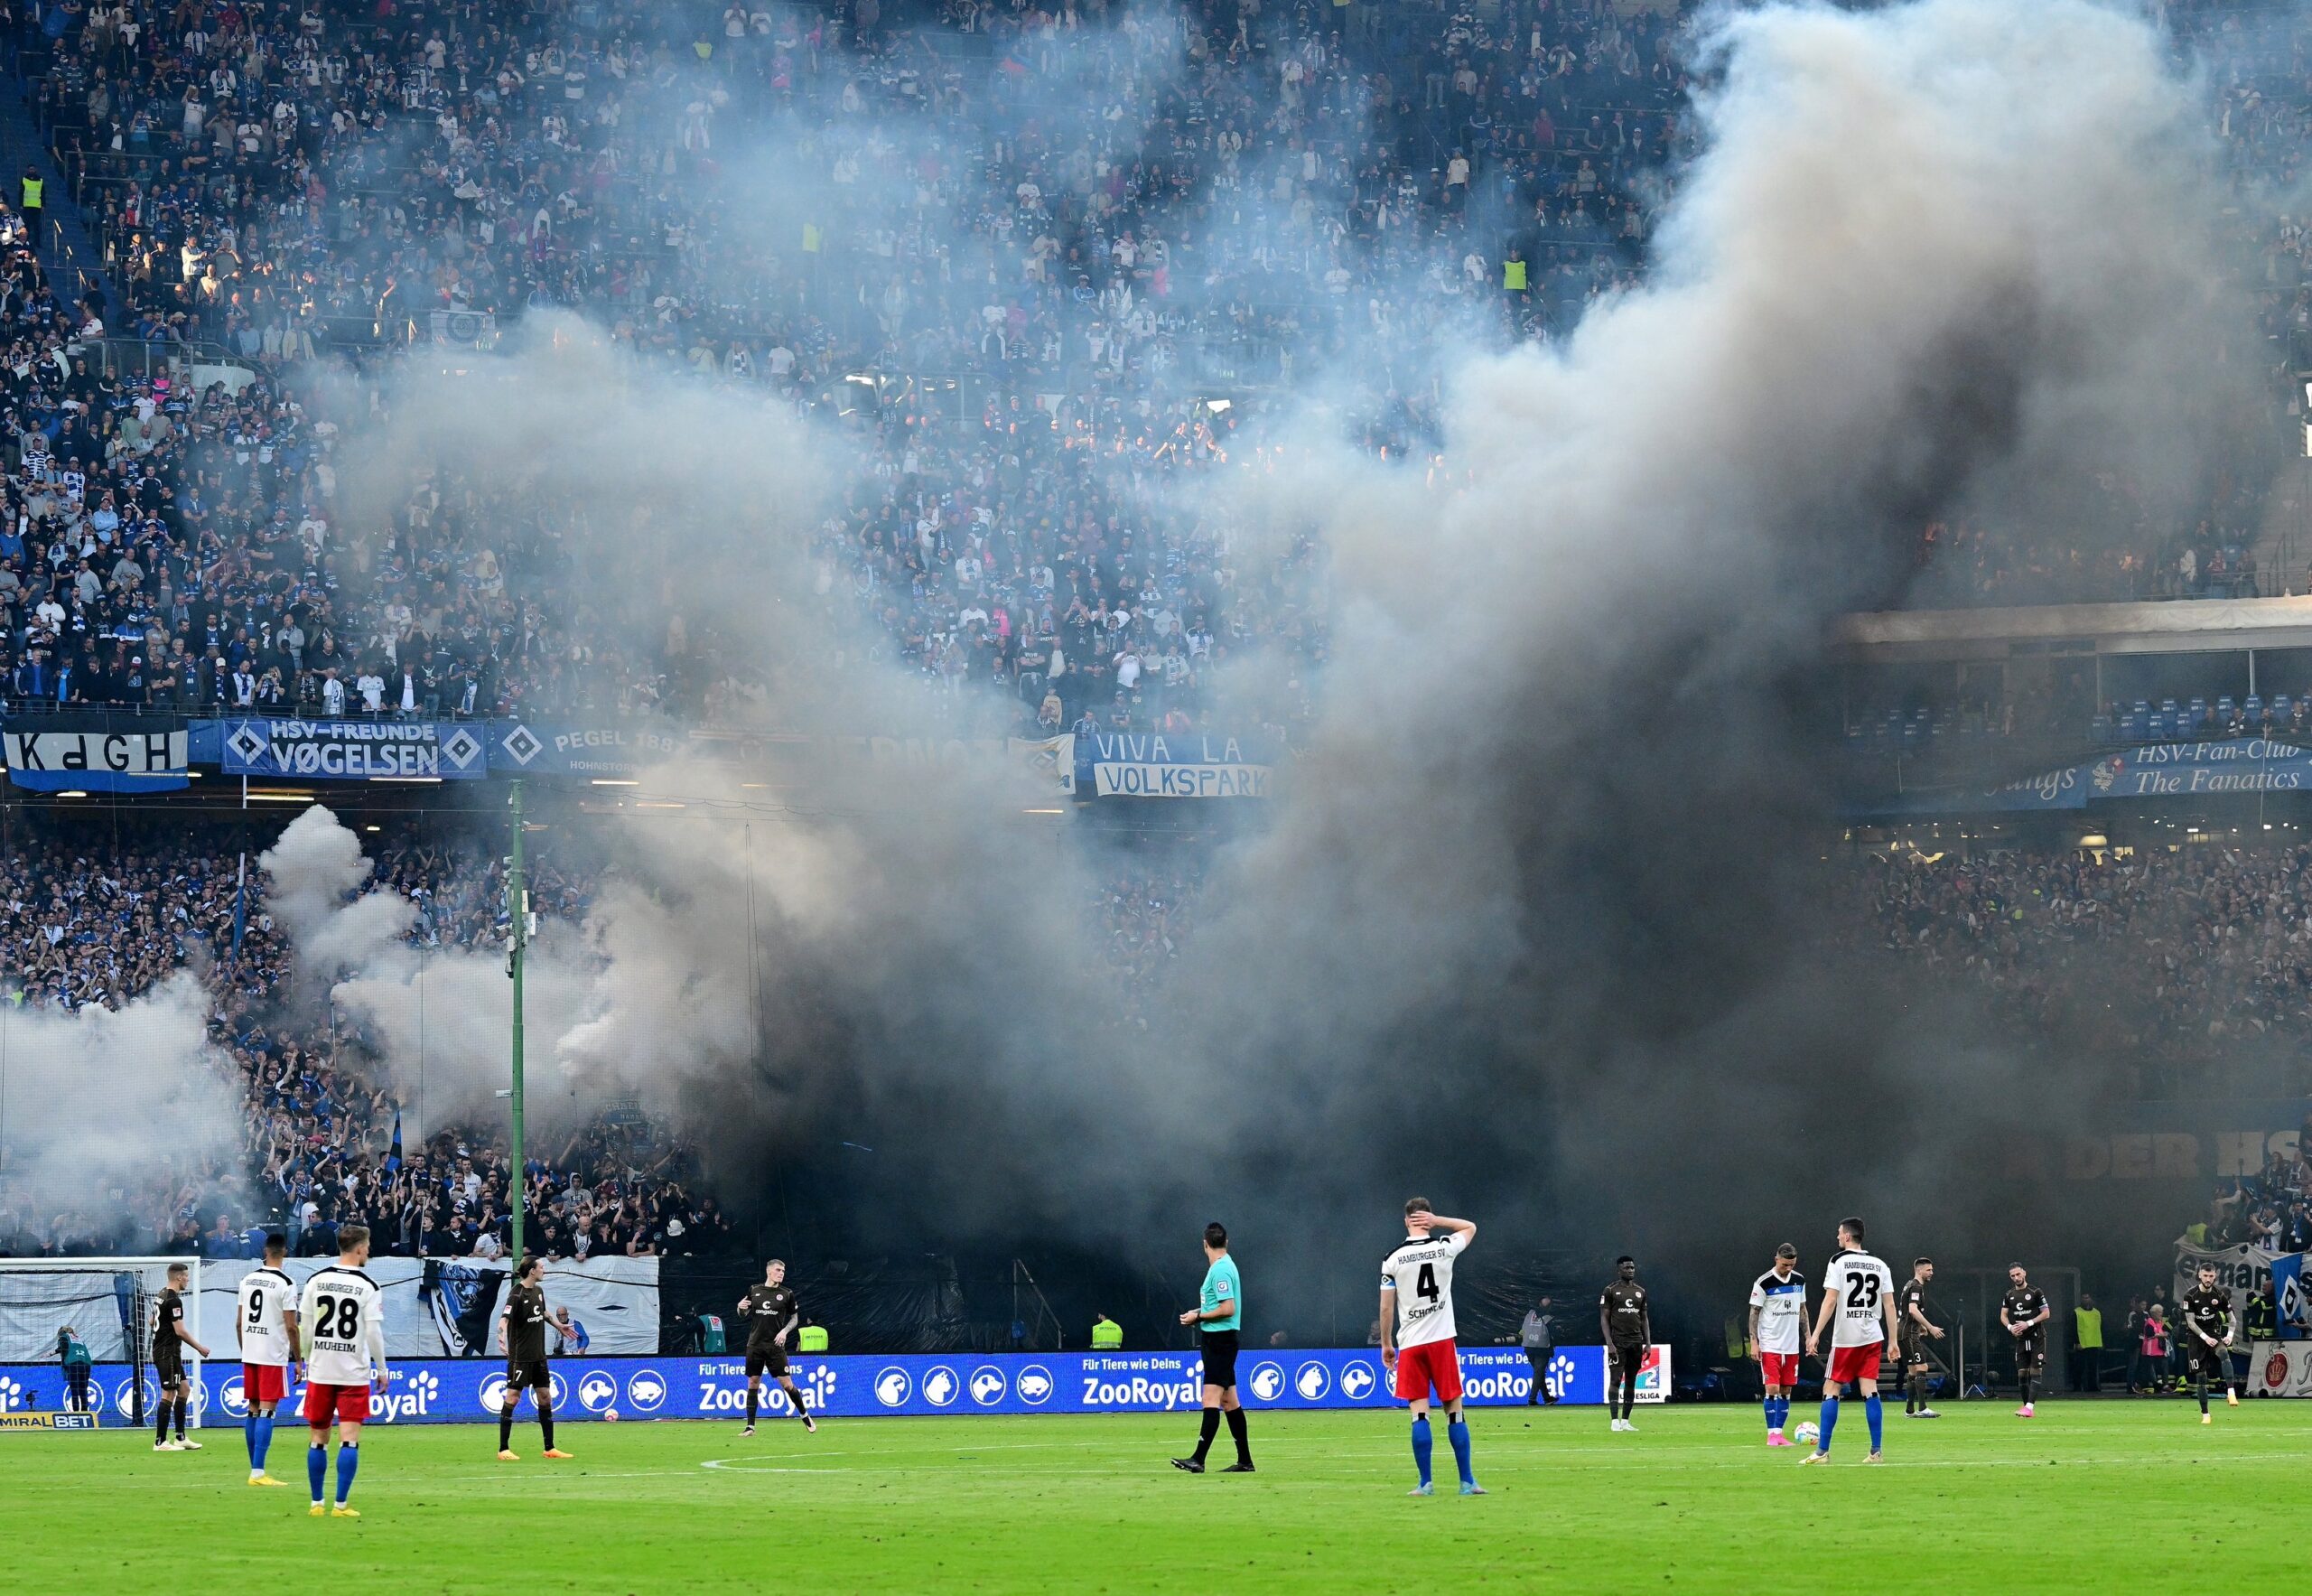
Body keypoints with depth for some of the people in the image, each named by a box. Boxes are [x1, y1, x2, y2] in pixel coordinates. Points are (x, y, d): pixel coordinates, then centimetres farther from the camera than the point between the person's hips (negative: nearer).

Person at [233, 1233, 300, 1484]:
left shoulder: (247, 1280, 7)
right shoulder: (285, 1284, -11)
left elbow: (239, 1323, 11)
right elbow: (291, 1327, -12)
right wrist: (298, 1360, -5)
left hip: (249, 1354, 6)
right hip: (273, 1356, -6)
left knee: (252, 1410, 12)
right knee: (266, 1411, -7)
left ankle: (255, 1469, 17)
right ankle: (258, 1472, -12)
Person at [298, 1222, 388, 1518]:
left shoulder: (315, 1280, 2)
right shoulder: (368, 1287, -7)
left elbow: (304, 1327, 5)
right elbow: (374, 1333, -7)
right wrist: (381, 1370, 4)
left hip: (319, 1371, 3)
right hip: (354, 1372, -3)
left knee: (318, 1439, 10)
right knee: (349, 1439, -2)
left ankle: (317, 1503, 14)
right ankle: (341, 1504, -6)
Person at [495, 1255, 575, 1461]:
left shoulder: (538, 1291, 8)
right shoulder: (517, 1295, -17)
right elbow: (505, 1317, -31)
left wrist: (559, 1325, 39)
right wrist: (502, 1334, -50)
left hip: (538, 1356, 8)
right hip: (520, 1356, -8)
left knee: (545, 1397, 10)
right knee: (512, 1397, -7)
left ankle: (550, 1448, 17)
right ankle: (503, 1450, -4)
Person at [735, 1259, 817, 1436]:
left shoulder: (787, 1294, 1)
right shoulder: (754, 1291, 5)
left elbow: (795, 1318, 8)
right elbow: (744, 1315, 14)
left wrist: (785, 1331, -9)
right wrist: (741, 1308, -8)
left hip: (775, 1346, -2)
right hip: (755, 1345, 2)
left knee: (787, 1383, -4)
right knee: (753, 1383, 1)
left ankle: (805, 1416, 17)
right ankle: (750, 1426, 6)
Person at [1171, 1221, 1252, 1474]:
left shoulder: (1220, 1270, -16)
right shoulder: (1224, 1266, 14)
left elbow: (1228, 1309, -21)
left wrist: (1199, 1317, -13)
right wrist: (1200, 1313, 13)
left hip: (1220, 1339, -10)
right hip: (1218, 1339, 10)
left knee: (1211, 1399, -14)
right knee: (1229, 1401, 12)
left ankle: (1198, 1459, -20)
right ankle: (1244, 1460, 15)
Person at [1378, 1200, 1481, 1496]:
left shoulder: (1393, 1260, -2)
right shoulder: (1444, 1248, -1)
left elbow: (1386, 1308, 1)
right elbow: (1470, 1228, 20)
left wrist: (1386, 1344, 13)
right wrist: (1436, 1221, 8)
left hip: (1410, 1344, 0)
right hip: (1442, 1339, 0)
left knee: (1419, 1413, 0)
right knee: (1454, 1410, 3)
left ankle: (1425, 1482, -3)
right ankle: (1467, 1481, 3)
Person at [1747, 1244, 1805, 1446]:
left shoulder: (1799, 1281, 7)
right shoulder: (1764, 1283, -9)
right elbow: (1754, 1312, -6)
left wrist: (1807, 1337, 13)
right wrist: (1753, 1342, -11)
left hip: (1792, 1346, 5)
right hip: (1770, 1345, -5)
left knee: (1786, 1390, 6)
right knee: (1772, 1388, -11)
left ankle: (1779, 1433, 11)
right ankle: (1772, 1434, -6)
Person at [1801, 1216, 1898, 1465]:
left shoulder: (1839, 1261, -4)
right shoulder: (1880, 1265, 9)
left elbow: (1830, 1300, -11)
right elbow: (1889, 1305, 7)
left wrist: (1815, 1334, -12)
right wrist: (1893, 1341, 10)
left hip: (1845, 1338, -4)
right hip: (1873, 1337, 4)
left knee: (1831, 1390, 2)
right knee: (1870, 1391, 4)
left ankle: (1822, 1451, -3)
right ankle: (1876, 1452, -2)